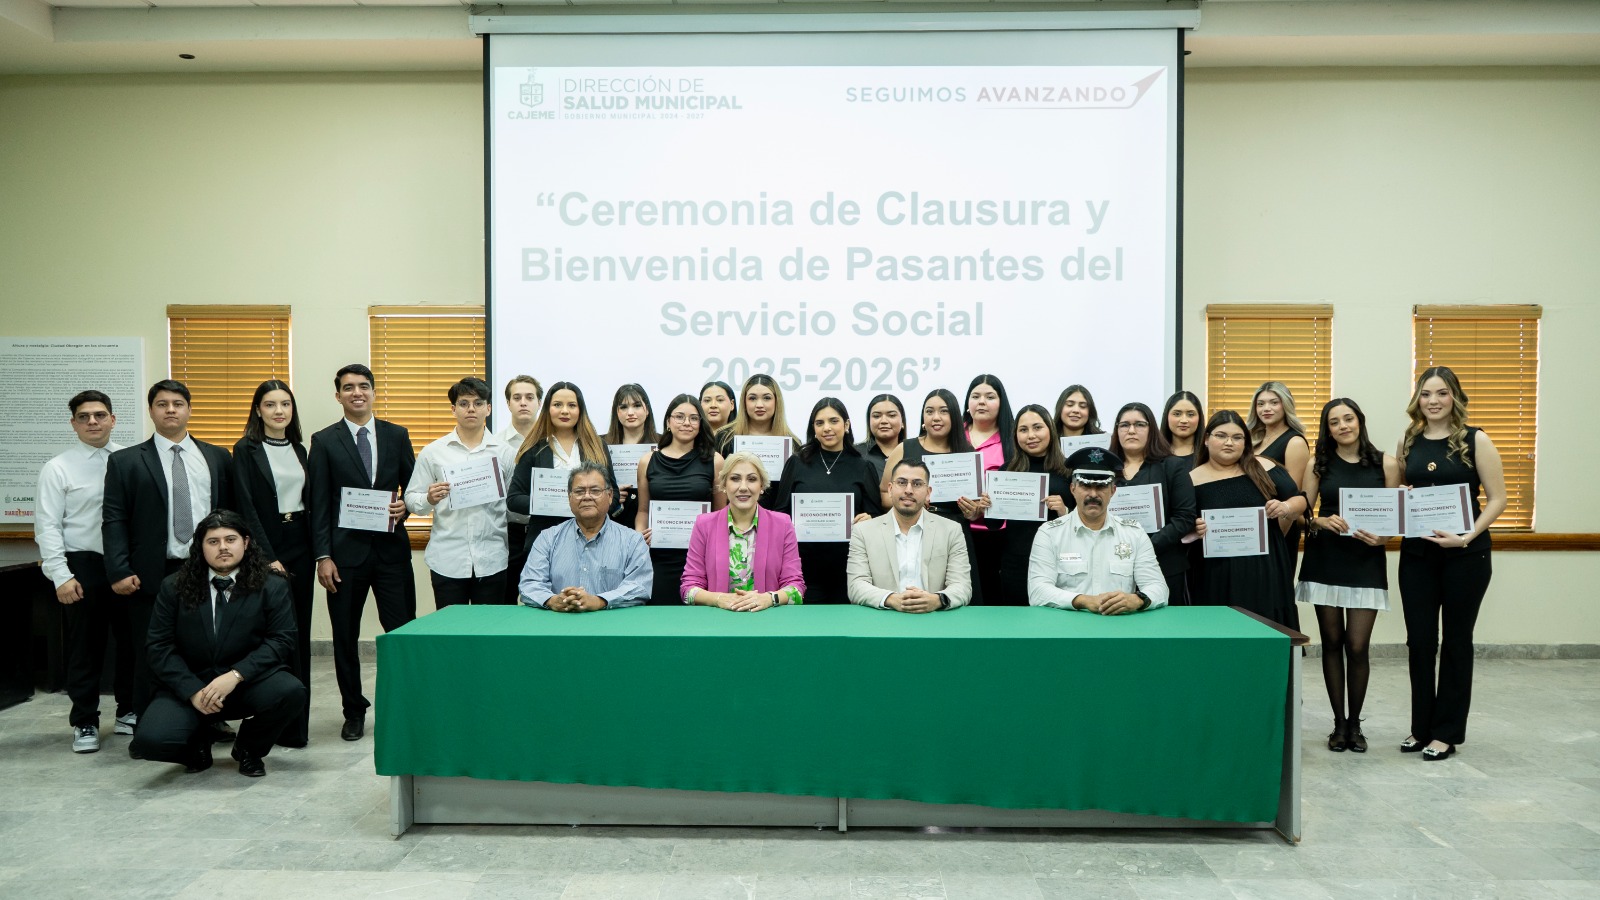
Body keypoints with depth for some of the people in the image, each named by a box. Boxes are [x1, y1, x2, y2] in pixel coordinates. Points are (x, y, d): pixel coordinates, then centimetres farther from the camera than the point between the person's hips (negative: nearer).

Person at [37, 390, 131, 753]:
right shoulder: (58, 468, -3)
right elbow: (47, 526, -5)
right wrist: (61, 576, -11)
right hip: (83, 565, -2)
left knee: (132, 641, 11)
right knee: (85, 648, 7)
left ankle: (128, 712, 28)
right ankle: (85, 723, 20)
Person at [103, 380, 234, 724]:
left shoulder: (217, 457, 11)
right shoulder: (125, 461, 5)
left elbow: (231, 511, 11)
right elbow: (113, 520, 0)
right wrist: (119, 571, -9)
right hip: (153, 576, -1)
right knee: (151, 660, 5)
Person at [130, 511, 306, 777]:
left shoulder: (272, 586, -1)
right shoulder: (174, 587, 4)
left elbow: (281, 641, -8)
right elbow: (160, 646, 0)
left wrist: (235, 676, -22)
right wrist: (194, 691, -13)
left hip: (248, 683, 0)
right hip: (190, 687, 1)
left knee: (290, 692, -32)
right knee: (150, 740, -26)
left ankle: (249, 749, 2)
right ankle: (198, 745, 13)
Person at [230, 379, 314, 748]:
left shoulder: (299, 449, 13)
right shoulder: (246, 450, -4)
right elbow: (247, 508, -9)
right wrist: (268, 558, -14)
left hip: (301, 544, 6)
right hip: (268, 546, -5)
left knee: (300, 632, 8)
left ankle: (298, 721, 17)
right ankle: (285, 724, 3)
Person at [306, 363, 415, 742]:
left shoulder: (397, 435, 8)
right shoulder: (324, 441, 3)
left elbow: (412, 486, 13)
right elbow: (319, 504, 0)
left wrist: (405, 507, -10)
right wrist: (323, 556, -6)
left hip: (391, 547, 1)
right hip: (346, 550, 0)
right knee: (345, 636, 9)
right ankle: (354, 711, 23)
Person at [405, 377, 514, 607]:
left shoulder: (504, 452, 6)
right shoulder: (432, 452, 6)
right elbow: (411, 500, 5)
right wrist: (429, 500, -15)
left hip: (492, 560, 0)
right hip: (447, 560, 0)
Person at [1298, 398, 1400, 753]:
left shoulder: (1385, 463, 2)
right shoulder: (1318, 463, 4)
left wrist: (1381, 537, -14)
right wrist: (1322, 522, -17)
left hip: (1366, 561, -1)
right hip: (1325, 560, 1)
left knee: (1357, 646, -4)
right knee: (1332, 642, 5)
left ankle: (1354, 723, 13)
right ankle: (1339, 723, 16)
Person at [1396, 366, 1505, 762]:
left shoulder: (1475, 440, -5)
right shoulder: (1408, 443, 6)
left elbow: (1497, 499, -7)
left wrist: (1467, 536, -20)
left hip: (1465, 554, -3)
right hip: (1416, 553, 4)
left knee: (1456, 640, 7)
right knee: (1419, 640, 6)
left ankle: (1447, 732, 17)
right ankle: (1421, 727, 20)